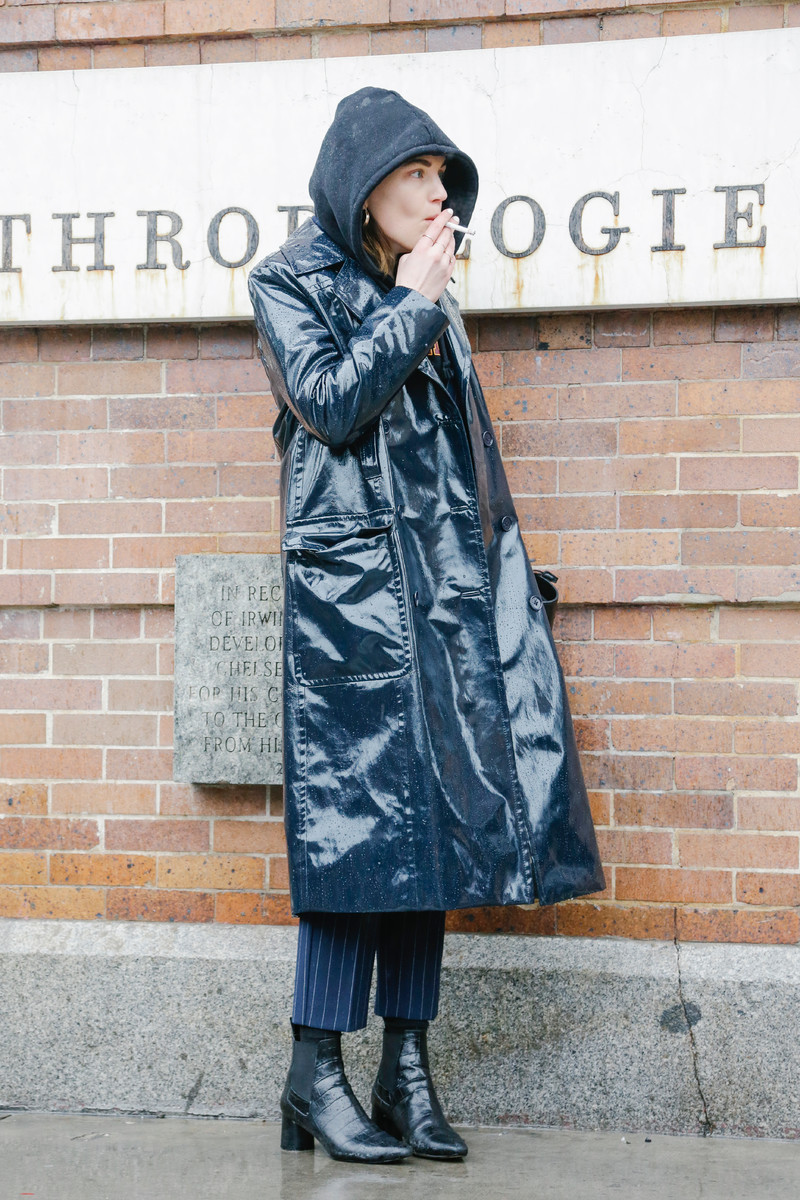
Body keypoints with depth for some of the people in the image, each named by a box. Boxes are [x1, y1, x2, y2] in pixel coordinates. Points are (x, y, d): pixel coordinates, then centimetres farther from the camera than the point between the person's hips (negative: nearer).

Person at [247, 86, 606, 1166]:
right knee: (361, 812, -10)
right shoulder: (289, 281, 2)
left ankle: (407, 1066, 6)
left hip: (448, 587, 6)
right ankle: (316, 1071, -3)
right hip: (349, 581, -6)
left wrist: (500, 577, 14)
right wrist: (412, 305, -5)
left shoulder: (425, 292, 19)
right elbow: (331, 401, -13)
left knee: (439, 811, 2)